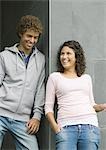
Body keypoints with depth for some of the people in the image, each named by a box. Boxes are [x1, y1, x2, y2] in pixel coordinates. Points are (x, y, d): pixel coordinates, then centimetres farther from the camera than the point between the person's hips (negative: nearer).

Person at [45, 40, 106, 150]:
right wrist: (54, 126, -6)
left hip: (89, 125, 2)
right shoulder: (54, 77, 12)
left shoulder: (86, 78, 19)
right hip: (65, 127, -2)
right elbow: (48, 106, 9)